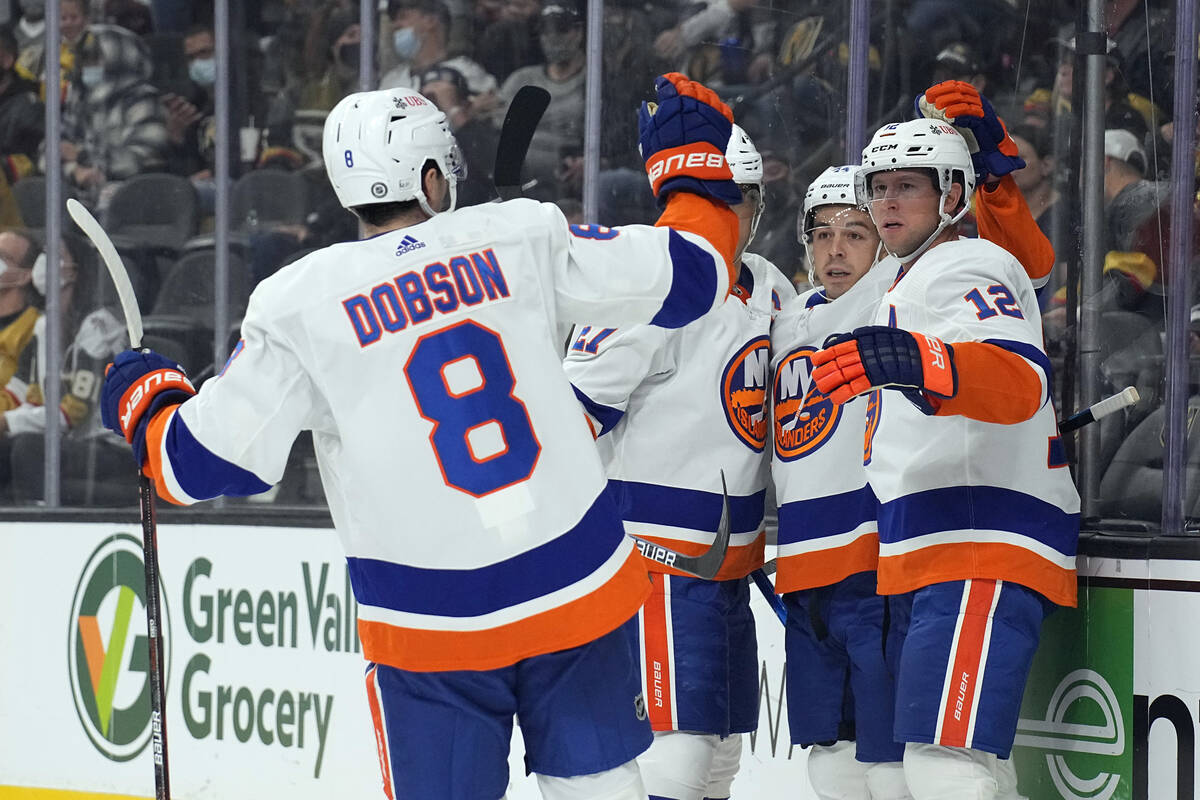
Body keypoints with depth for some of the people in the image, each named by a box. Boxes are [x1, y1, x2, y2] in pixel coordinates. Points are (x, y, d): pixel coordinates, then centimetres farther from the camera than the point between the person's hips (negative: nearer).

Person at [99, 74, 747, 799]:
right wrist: (692, 160, 20)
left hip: (433, 627, -1)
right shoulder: (521, 238, -2)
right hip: (578, 589, 1)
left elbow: (203, 463, -3)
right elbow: (689, 274, 2)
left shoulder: (300, 304, -5)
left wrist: (143, 403, 19)